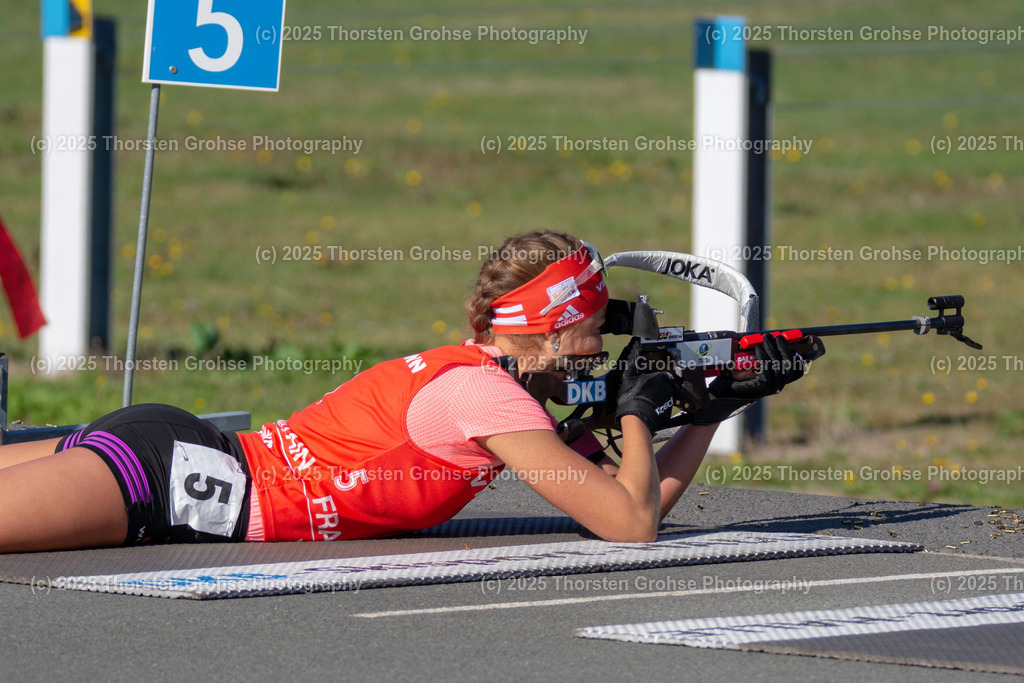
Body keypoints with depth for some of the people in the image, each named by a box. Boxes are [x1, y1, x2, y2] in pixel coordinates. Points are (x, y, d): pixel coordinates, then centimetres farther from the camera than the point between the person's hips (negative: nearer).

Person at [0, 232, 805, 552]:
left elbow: (649, 498, 23)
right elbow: (632, 525, -14)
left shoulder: (497, 379, 16)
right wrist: (640, 413, 2)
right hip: (158, 468, -8)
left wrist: (723, 402, 18)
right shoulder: (486, 395, -12)